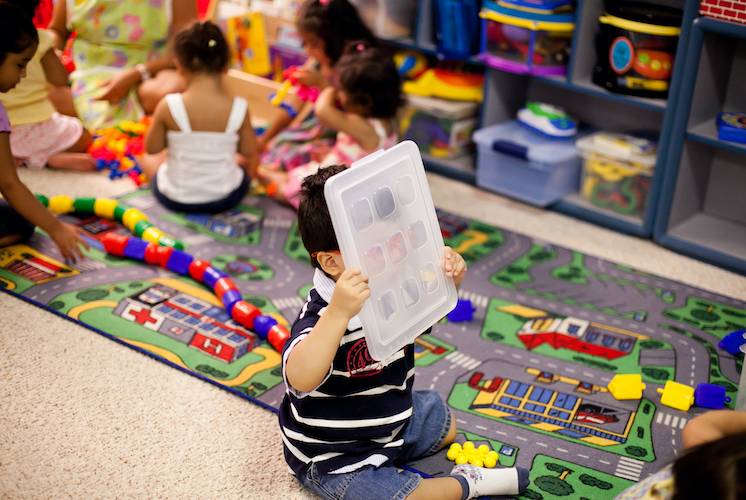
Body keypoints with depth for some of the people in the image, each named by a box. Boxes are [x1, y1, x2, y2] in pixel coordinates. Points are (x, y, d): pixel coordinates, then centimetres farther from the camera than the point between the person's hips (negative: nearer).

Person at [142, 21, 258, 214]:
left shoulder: (168, 106, -20)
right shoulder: (239, 108, -18)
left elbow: (152, 148, -6)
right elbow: (248, 151, -3)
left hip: (174, 199, -1)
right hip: (225, 200, 1)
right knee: (252, 159, 32)